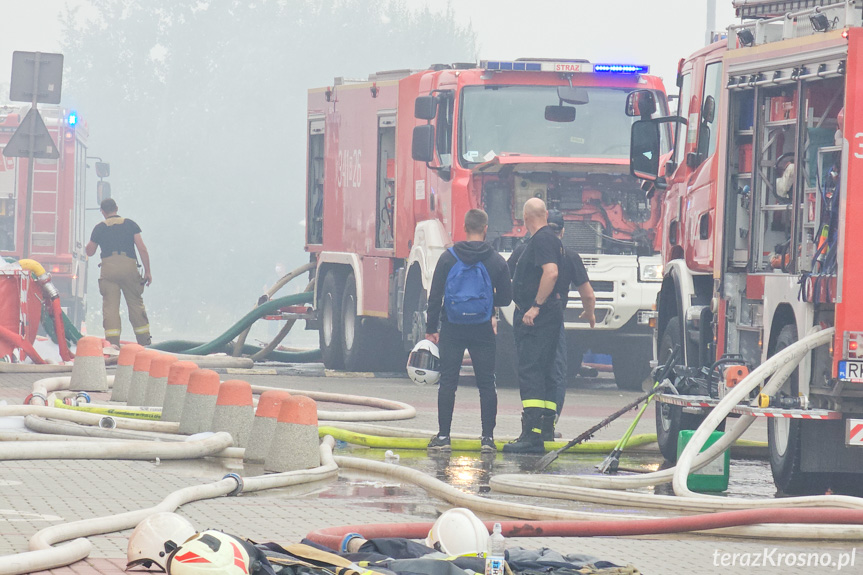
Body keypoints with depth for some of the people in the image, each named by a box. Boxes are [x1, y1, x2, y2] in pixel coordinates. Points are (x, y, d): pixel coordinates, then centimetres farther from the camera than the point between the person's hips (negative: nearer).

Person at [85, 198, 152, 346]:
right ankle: (144, 342, 9)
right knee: (136, 304, 9)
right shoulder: (130, 224, 11)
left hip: (108, 267, -1)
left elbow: (90, 252, 17)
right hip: (129, 266, 1)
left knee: (110, 306, 0)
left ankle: (112, 343, -9)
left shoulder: (100, 227, 10)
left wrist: (93, 239, 37)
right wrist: (147, 271, 7)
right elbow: (142, 248, 4)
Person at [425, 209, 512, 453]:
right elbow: (505, 298, 4)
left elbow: (435, 296, -1)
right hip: (482, 330, 0)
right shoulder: (496, 261, -1)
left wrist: (431, 329, 5)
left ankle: (443, 435, 3)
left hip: (452, 330, 0)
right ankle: (488, 437, 0)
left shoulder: (449, 258, -2)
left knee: (447, 382, 5)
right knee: (486, 383, 5)